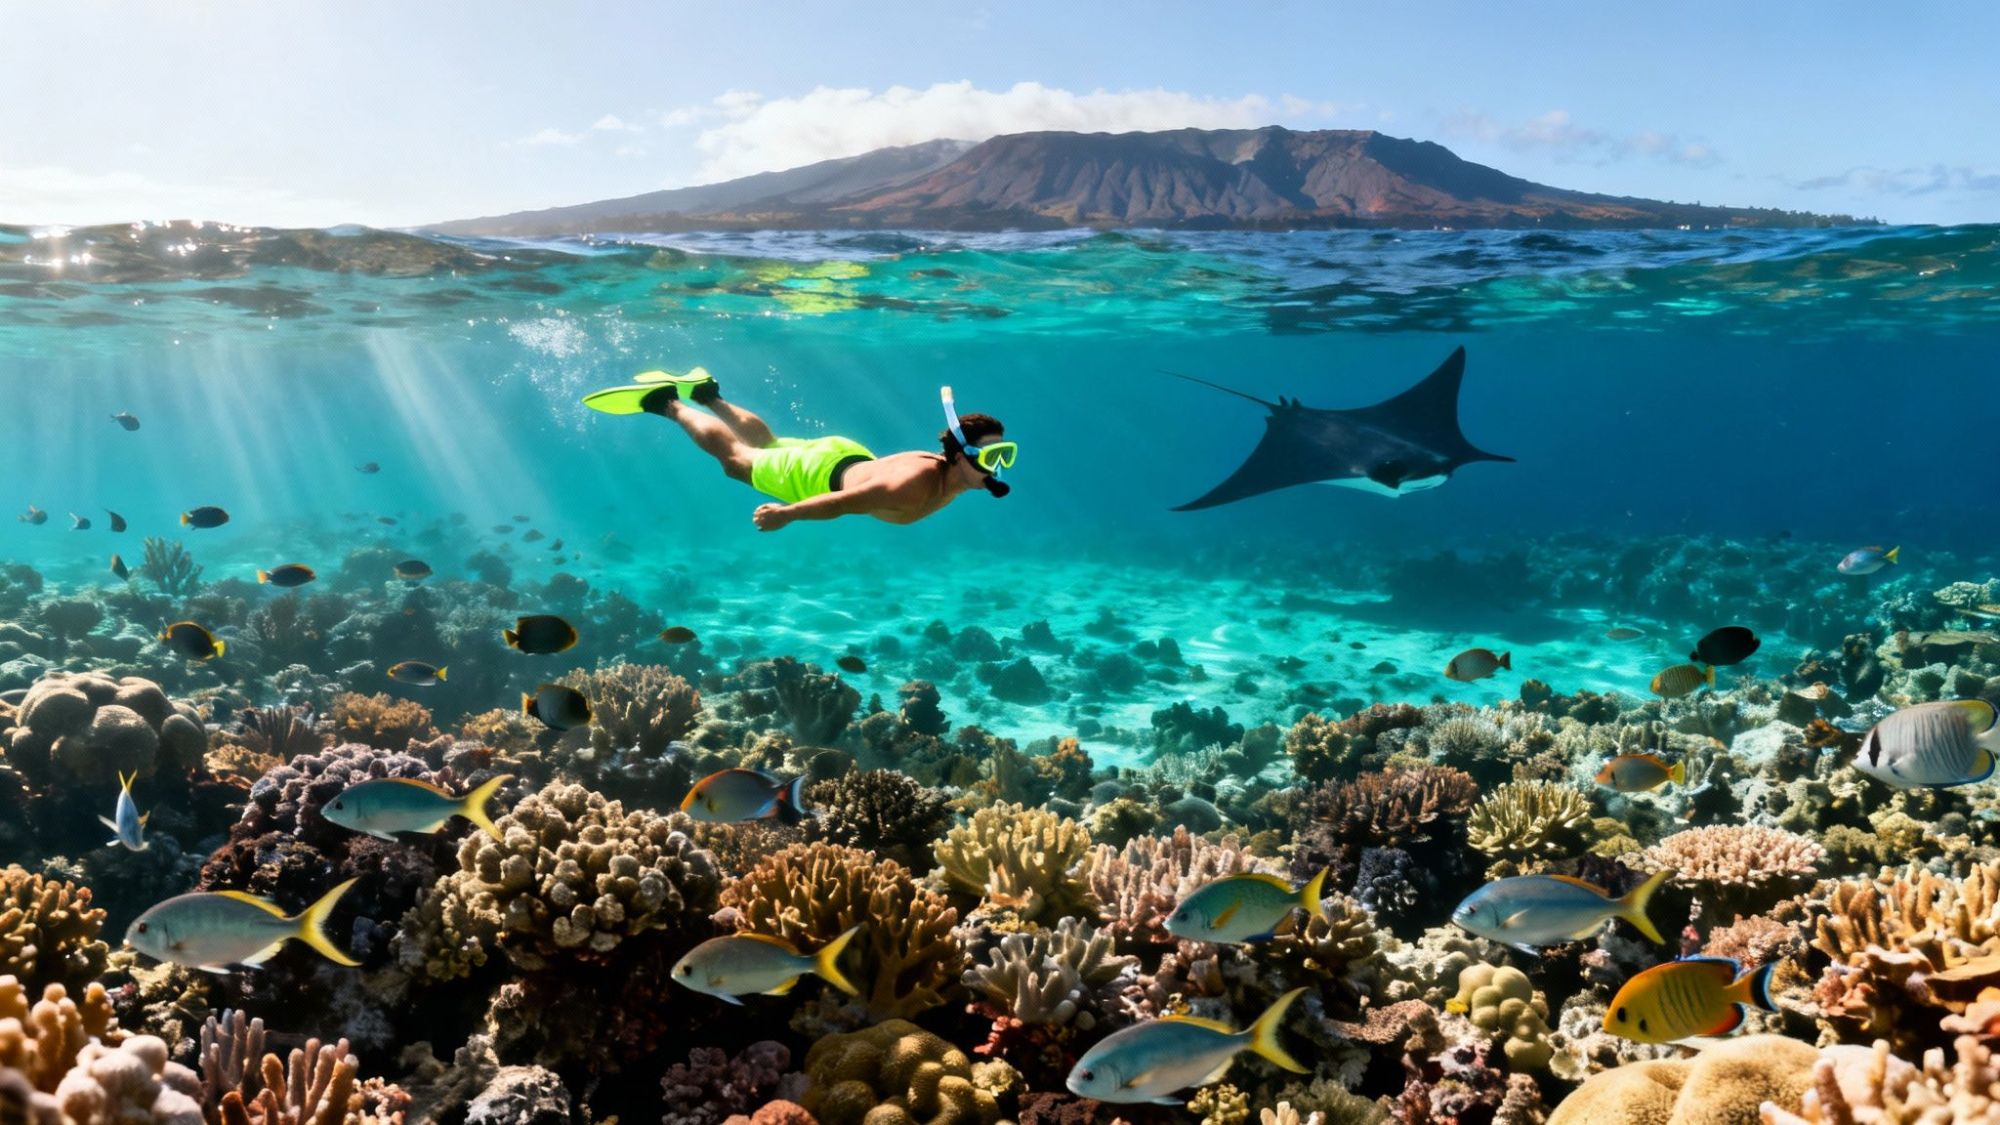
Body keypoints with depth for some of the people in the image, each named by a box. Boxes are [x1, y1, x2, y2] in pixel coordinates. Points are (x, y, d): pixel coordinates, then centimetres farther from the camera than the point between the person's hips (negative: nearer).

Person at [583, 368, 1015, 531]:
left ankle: (706, 393, 49)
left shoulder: (955, 472, -18)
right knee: (733, 456, 16)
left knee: (766, 443, 32)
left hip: (854, 458, 7)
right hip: (820, 471, -7)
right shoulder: (916, 487, -44)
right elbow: (841, 502, -36)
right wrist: (785, 514, -25)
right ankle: (664, 401, 31)